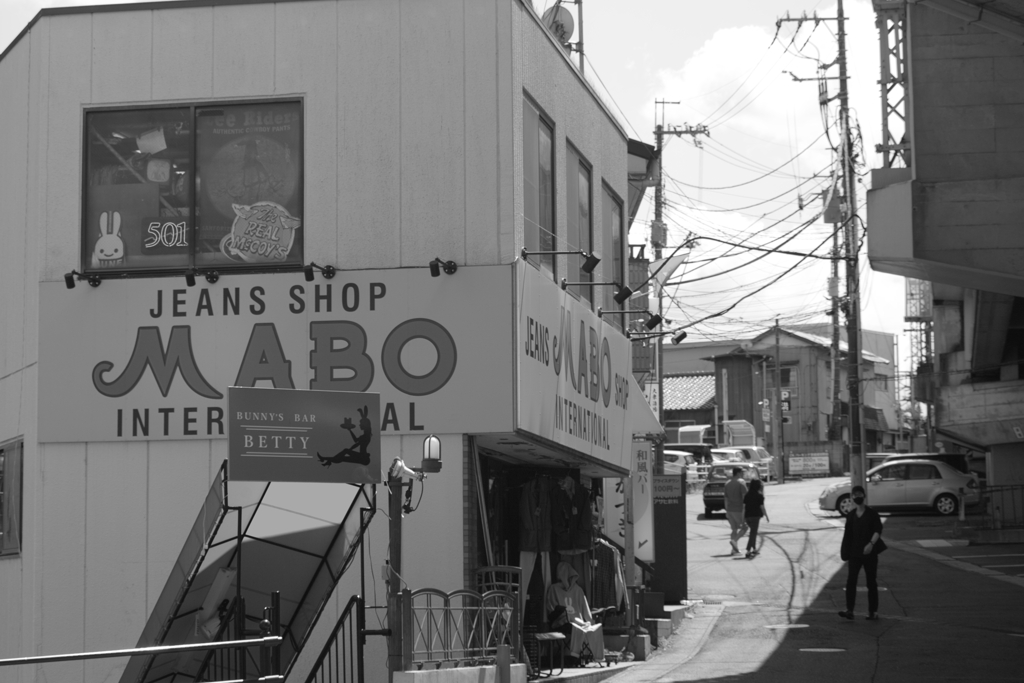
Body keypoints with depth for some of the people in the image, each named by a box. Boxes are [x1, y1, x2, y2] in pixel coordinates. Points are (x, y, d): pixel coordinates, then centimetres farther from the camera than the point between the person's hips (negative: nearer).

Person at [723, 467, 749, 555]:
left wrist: (727, 511, 17)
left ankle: (734, 549, 5)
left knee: (734, 529, 11)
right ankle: (734, 540, -18)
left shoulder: (727, 483, 12)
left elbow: (726, 498, 14)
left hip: (730, 509, 6)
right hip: (738, 509, -6)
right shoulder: (741, 482, -8)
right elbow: (745, 496, -15)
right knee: (744, 527, 4)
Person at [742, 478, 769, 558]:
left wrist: (743, 517, 4)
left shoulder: (747, 495, 5)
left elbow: (744, 506, 2)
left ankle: (754, 549, 30)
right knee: (753, 533, -5)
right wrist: (766, 516, 2)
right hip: (755, 516, -5)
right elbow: (762, 507, -9)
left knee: (753, 531, 23)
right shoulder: (759, 495, -8)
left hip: (747, 516, 5)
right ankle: (748, 552, -16)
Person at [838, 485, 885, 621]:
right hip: (854, 553, 3)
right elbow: (848, 534, 12)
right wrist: (845, 553, 8)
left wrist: (871, 543, -25)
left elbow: (878, 530, -11)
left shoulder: (871, 514, -3)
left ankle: (873, 612, 8)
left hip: (869, 553, -3)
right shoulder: (851, 515, 8)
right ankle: (849, 611, -10)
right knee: (851, 581, -8)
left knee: (871, 583, 3)